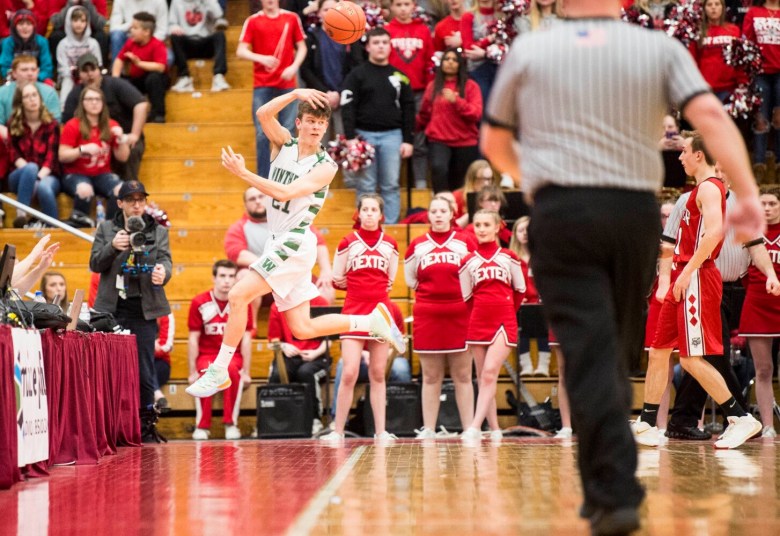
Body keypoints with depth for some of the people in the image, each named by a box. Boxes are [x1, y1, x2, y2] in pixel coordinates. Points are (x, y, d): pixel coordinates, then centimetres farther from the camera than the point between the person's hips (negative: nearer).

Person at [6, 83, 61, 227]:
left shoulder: (51, 124, 4)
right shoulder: (13, 125, 6)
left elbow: (52, 156, -6)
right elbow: (14, 155, -1)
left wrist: (38, 177, -24)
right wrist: (30, 170, -21)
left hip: (47, 175, -1)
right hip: (20, 176, 1)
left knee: (44, 187, -38)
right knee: (31, 168, -37)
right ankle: (21, 215, -46)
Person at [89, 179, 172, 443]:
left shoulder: (158, 232, 8)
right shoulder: (106, 229, 9)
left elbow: (166, 261, -3)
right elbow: (95, 264, 3)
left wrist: (163, 272, -27)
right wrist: (112, 247, -16)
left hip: (143, 311, 0)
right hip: (112, 310, 0)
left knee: (144, 371, 0)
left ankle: (146, 424, 9)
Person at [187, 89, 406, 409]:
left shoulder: (325, 166, -10)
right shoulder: (284, 144, 7)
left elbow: (284, 192, -20)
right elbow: (263, 114, -10)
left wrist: (243, 173, -21)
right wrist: (295, 94, -20)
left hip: (295, 243, -7)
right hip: (279, 242, 7)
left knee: (238, 295, -16)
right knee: (302, 329, 10)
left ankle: (219, 372, -8)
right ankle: (372, 321, 22)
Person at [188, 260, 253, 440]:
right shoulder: (199, 303, -5)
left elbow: (246, 339, -1)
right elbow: (193, 339, -3)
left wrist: (246, 371, -8)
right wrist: (192, 371, -8)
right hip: (207, 354, 0)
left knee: (232, 369, -35)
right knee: (206, 371, -35)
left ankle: (231, 424, -24)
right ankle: (202, 426, -23)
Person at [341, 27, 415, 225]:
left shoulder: (399, 76, 10)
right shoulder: (357, 75, 1)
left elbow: (408, 109, 10)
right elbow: (347, 107, -4)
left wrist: (408, 140, 3)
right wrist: (350, 138, -12)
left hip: (392, 135, 2)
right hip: (364, 134, -2)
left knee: (391, 186, 3)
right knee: (366, 187, 1)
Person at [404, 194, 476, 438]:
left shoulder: (466, 242, 5)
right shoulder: (418, 245, 9)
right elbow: (410, 280, 16)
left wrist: (463, 293, 1)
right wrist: (430, 290, 7)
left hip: (460, 315, -1)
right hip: (427, 315, 1)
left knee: (463, 376, 1)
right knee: (431, 377, 3)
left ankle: (469, 428, 3)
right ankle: (428, 430, 6)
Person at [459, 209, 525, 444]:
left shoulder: (508, 257, 3)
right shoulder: (468, 262, 6)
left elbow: (520, 290, 11)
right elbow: (466, 298, 11)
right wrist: (481, 313, 6)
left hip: (504, 323, -3)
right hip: (478, 323, 3)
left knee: (489, 373, -16)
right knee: (483, 378, 3)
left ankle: (475, 428, -23)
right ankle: (494, 429, 11)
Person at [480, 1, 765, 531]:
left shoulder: (529, 50, 8)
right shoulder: (659, 49, 6)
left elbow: (494, 141, 18)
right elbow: (711, 115, -9)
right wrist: (748, 194, -12)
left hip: (561, 212, -1)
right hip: (635, 210, 2)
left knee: (590, 354, -5)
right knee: (619, 351, 15)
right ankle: (606, 485, 23)